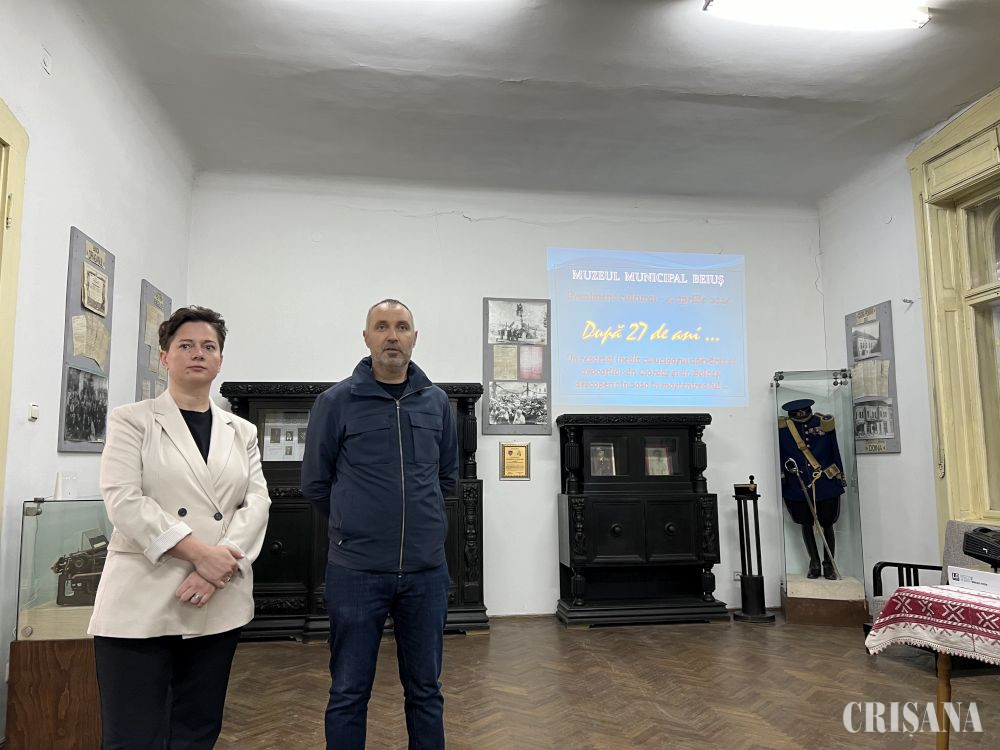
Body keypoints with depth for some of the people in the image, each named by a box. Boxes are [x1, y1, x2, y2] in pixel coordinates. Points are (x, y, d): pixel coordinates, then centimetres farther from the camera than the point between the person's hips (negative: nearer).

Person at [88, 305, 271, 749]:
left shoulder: (242, 431, 13)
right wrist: (198, 552, -18)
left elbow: (257, 502, 3)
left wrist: (219, 564, -14)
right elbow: (123, 499, -9)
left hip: (219, 602, 4)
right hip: (142, 600, -3)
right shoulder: (131, 420, 3)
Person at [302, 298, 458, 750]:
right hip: (356, 570, -2)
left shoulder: (436, 402, 4)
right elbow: (315, 484, 3)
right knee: (349, 693, 10)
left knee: (425, 689, 15)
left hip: (426, 570, 3)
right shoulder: (336, 402, -5)